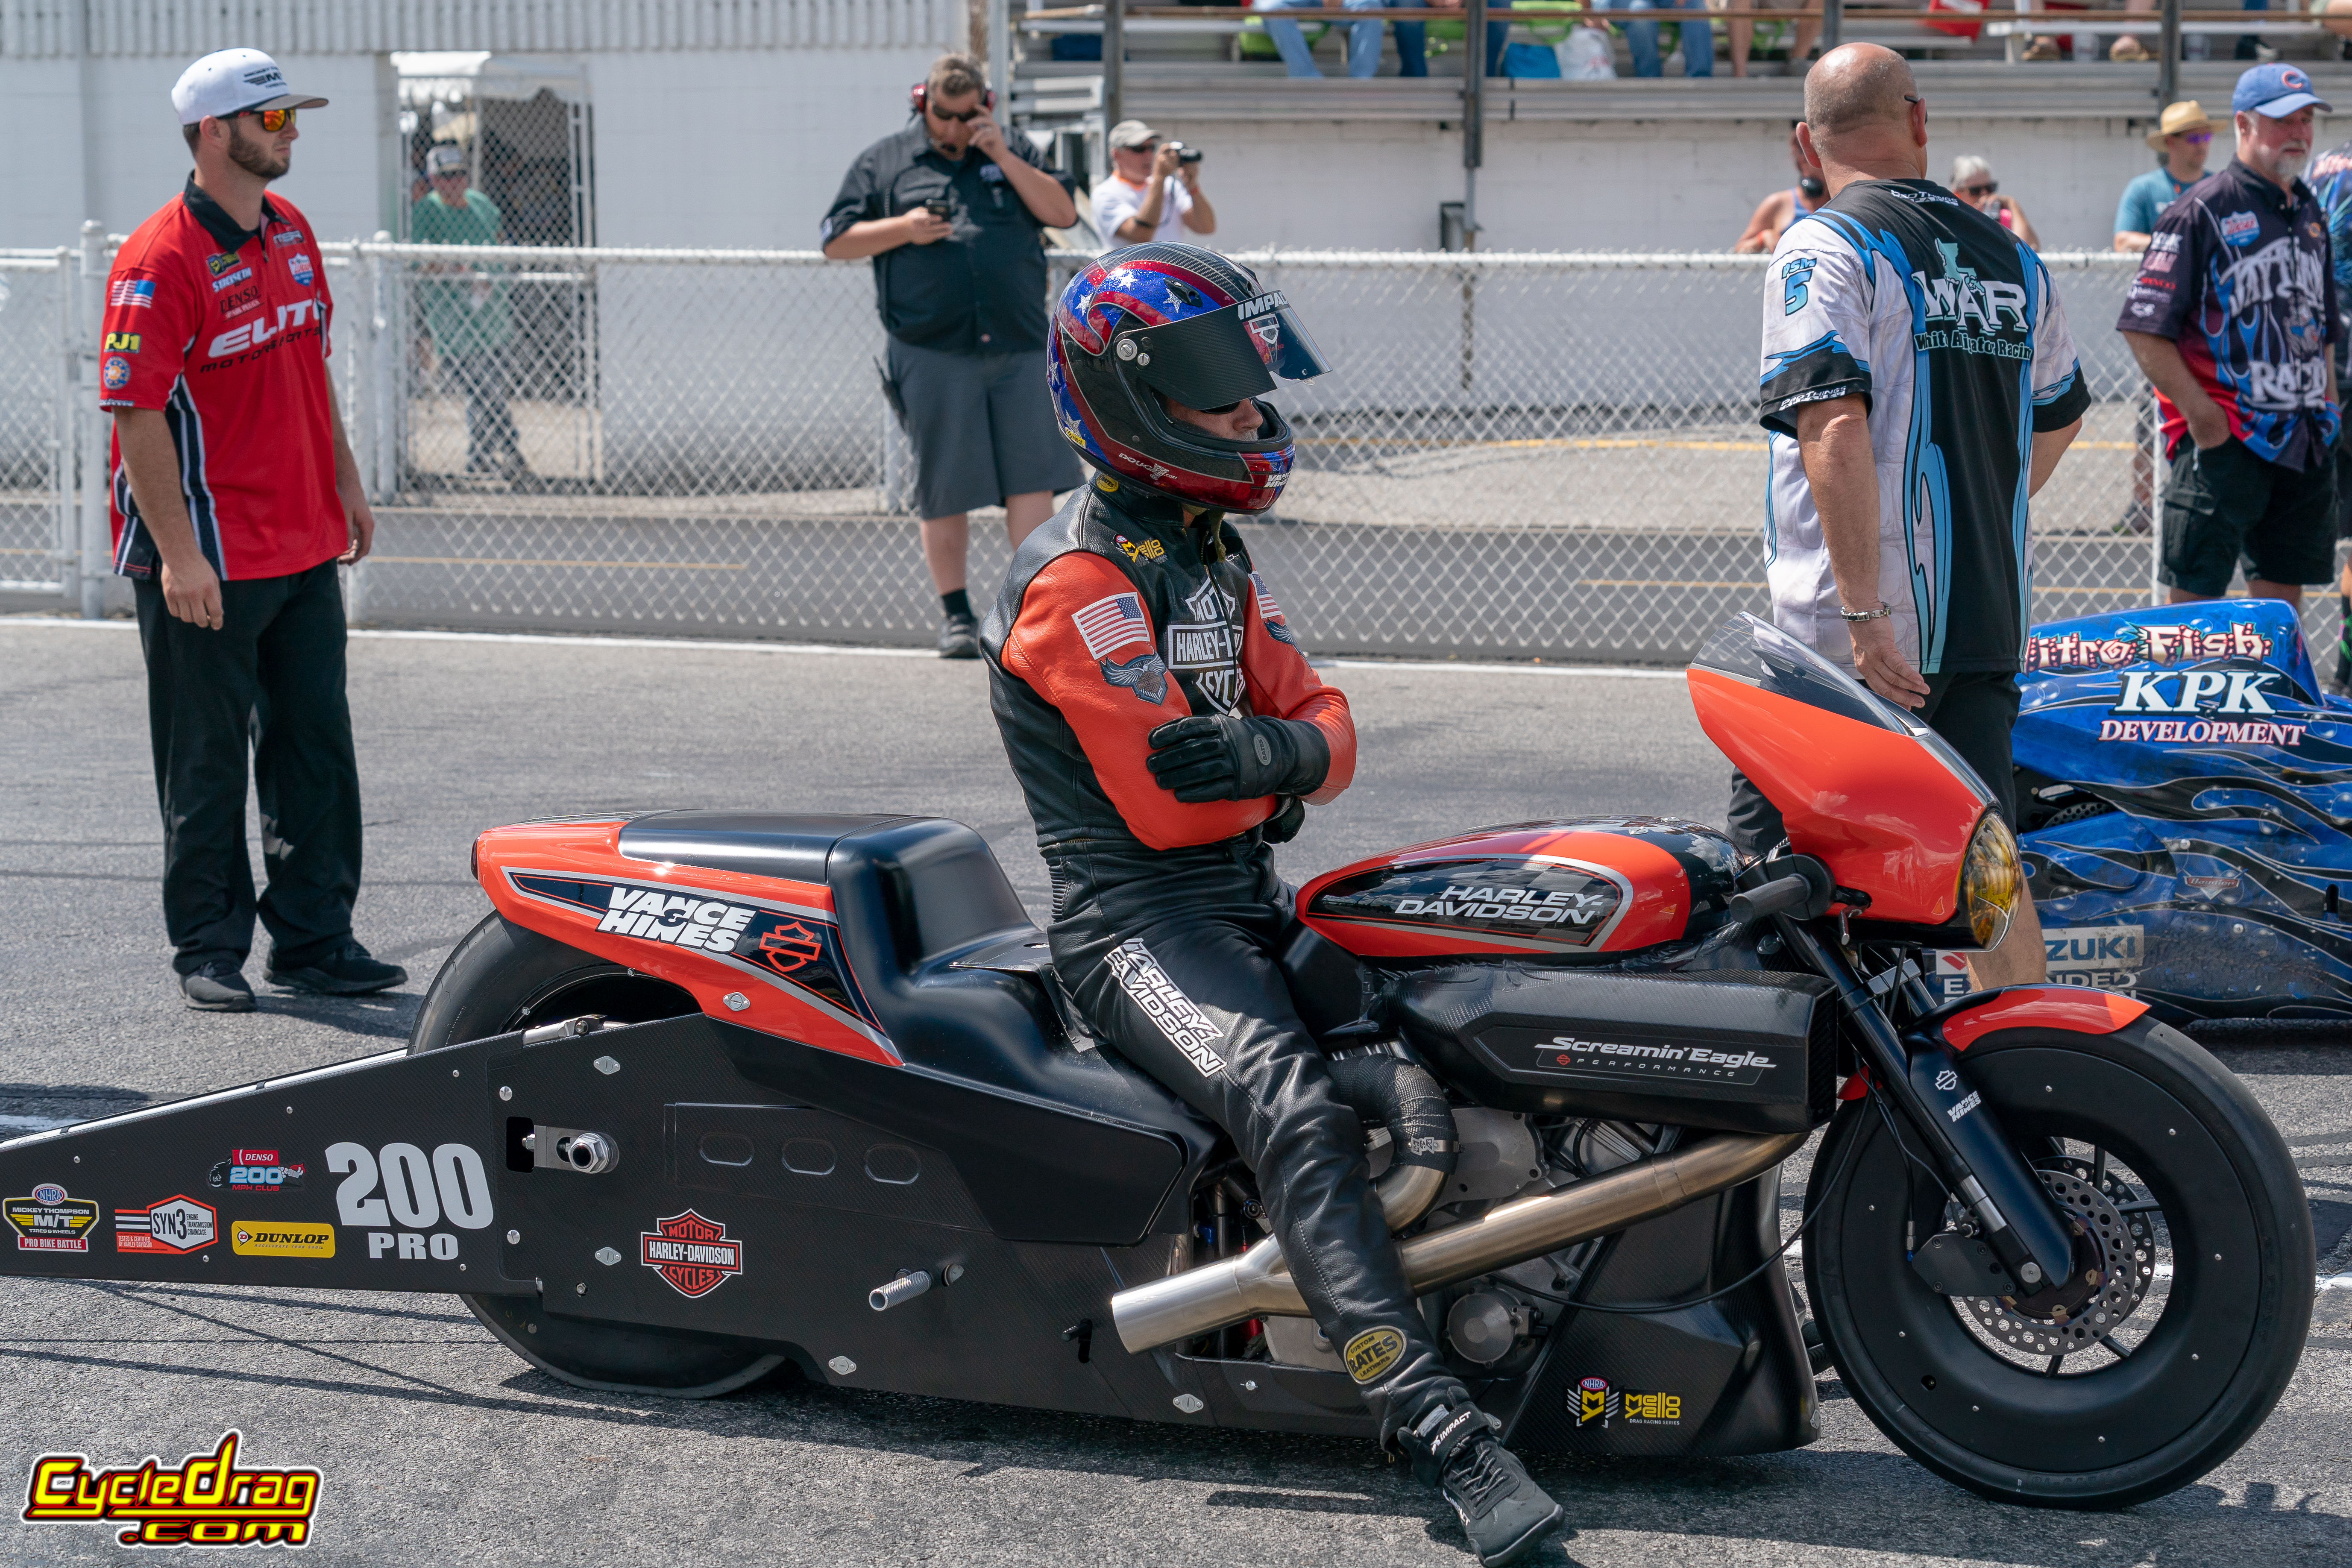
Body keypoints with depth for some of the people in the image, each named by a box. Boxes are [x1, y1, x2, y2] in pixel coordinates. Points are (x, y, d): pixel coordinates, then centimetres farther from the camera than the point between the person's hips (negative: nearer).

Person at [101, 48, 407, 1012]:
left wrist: (344, 484, 18)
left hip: (304, 546, 8)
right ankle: (209, 950, 13)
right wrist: (178, 553, -22)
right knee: (207, 762, 3)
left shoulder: (290, 231, 10)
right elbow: (135, 409, -18)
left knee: (315, 744, 10)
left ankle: (314, 939, 19)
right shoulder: (161, 261, -15)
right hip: (207, 559, -8)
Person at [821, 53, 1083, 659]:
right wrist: (904, 229, -7)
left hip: (1020, 346, 2)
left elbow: (1063, 213, 6)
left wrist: (1004, 159, -3)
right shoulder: (884, 162, 11)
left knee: (1032, 476, -3)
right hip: (933, 352, -1)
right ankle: (955, 614, 12)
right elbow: (837, 241, 9)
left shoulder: (1013, 152, 17)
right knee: (944, 488, 2)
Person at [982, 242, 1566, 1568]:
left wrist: (1280, 748, -15)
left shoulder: (1212, 554, 17)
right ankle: (1439, 1435, -43)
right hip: (1138, 924, -10)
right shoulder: (1080, 583, -13)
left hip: (1249, 898, 10)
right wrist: (1285, 766, -4)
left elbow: (1321, 719, 9)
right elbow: (1168, 805, -20)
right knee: (1295, 1110, -33)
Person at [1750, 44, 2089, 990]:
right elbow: (2058, 418, 25)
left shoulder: (1824, 249, -10)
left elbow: (1837, 428, -22)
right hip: (1991, 622, 6)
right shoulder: (2012, 256, 11)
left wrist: (1864, 618, -24)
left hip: (1845, 636, -6)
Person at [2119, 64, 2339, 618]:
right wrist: (2201, 414, -16)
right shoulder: (2201, 211, -8)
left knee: (2282, 600, 10)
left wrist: (2328, 407, 16)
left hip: (2305, 442, 7)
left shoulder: (2309, 214, 16)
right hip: (2224, 441, -7)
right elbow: (2144, 330, -12)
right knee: (2195, 596, -5)